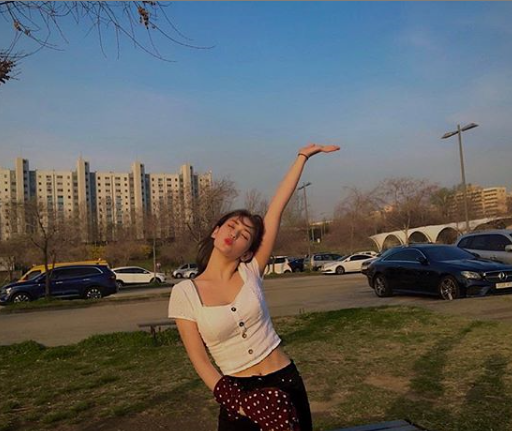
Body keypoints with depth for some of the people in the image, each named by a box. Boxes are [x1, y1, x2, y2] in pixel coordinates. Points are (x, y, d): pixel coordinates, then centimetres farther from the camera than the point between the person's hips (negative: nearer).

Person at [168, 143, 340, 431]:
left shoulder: (250, 272, -5)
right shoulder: (185, 293, -9)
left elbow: (277, 208, -7)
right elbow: (199, 359, -7)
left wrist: (303, 157, -7)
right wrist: (233, 401, -16)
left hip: (286, 380, 2)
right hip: (239, 390, -2)